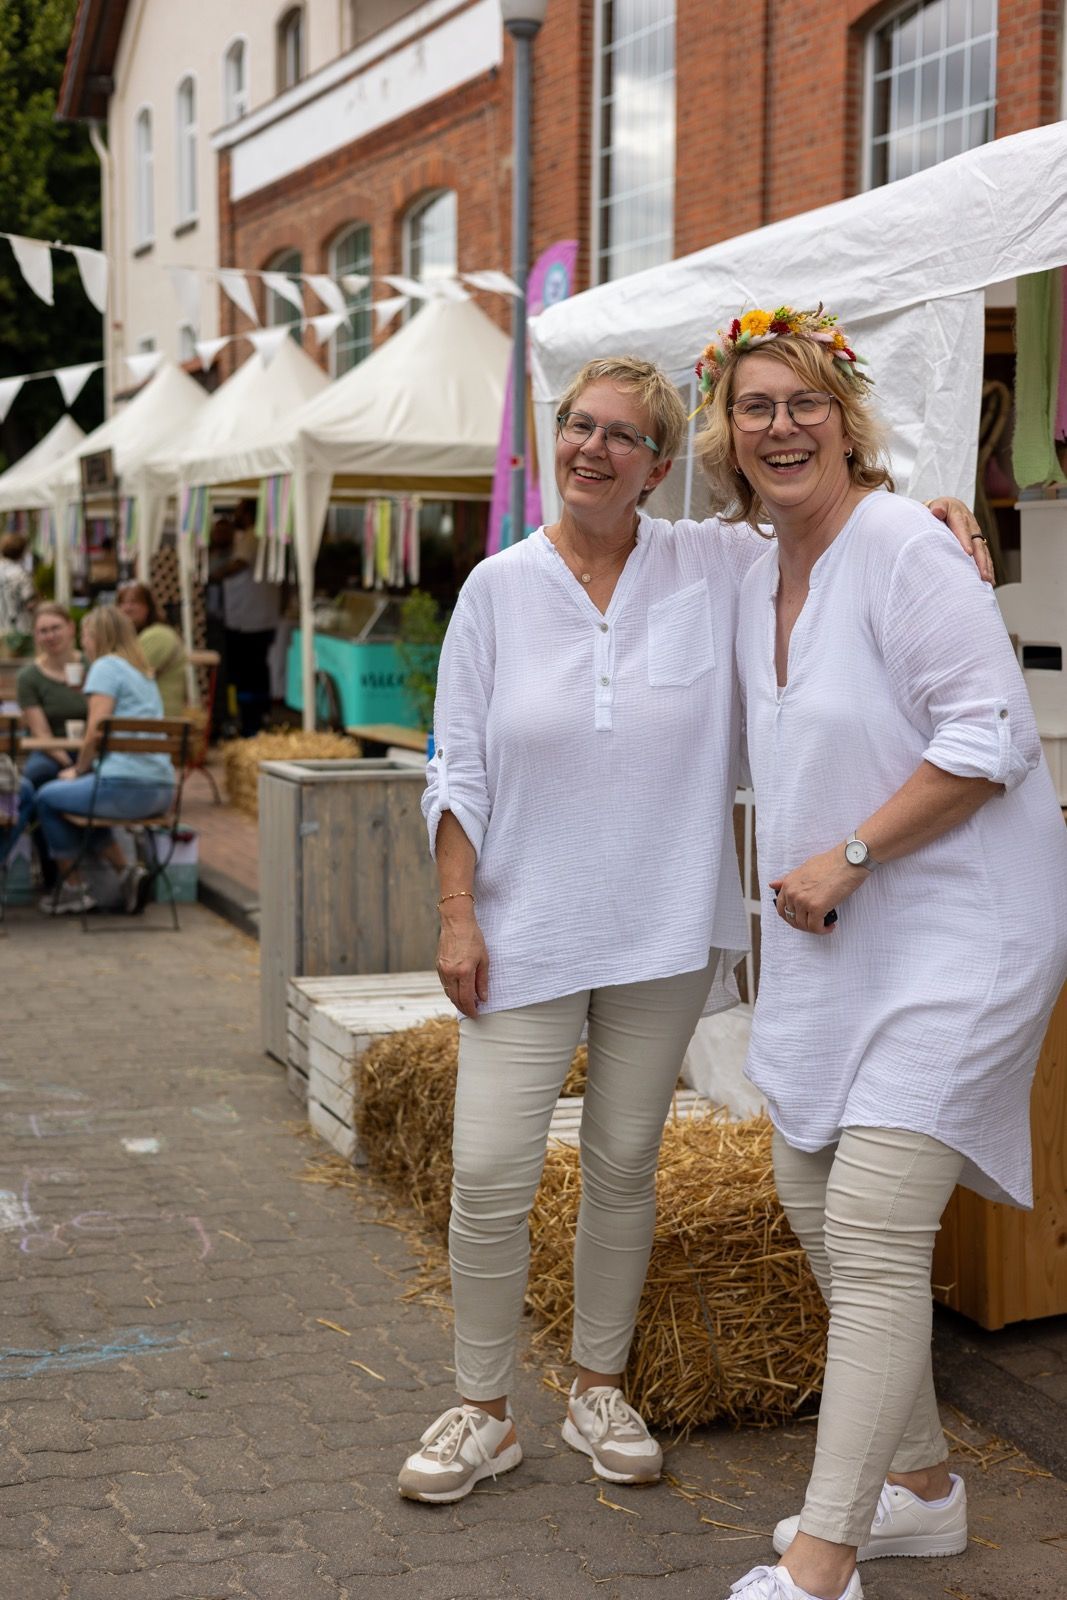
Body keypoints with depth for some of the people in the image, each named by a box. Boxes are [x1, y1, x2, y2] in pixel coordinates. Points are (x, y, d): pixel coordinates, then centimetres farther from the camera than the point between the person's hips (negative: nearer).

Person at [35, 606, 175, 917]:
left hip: (126, 786, -8)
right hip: (161, 790, 8)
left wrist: (79, 769, 3)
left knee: (47, 797, 13)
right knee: (82, 796, 31)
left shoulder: (107, 666, -4)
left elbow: (96, 730, -12)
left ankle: (74, 888, 17)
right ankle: (126, 872, 15)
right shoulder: (144, 672, 23)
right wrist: (85, 766, 19)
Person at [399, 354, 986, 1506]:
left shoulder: (716, 569, 0)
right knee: (490, 1175, -4)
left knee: (624, 1166, 11)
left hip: (661, 931, 1)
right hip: (524, 927, -1)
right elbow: (458, 770, 1)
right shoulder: (500, 586, 0)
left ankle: (599, 1392, 29)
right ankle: (481, 1413, 15)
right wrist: (456, 916, -4)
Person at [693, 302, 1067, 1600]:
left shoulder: (904, 547, -14)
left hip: (954, 933, -9)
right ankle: (920, 1486, 30)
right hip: (828, 942, 10)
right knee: (813, 1201, 13)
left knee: (872, 1230, -13)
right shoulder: (758, 577, 12)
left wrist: (846, 858, -18)